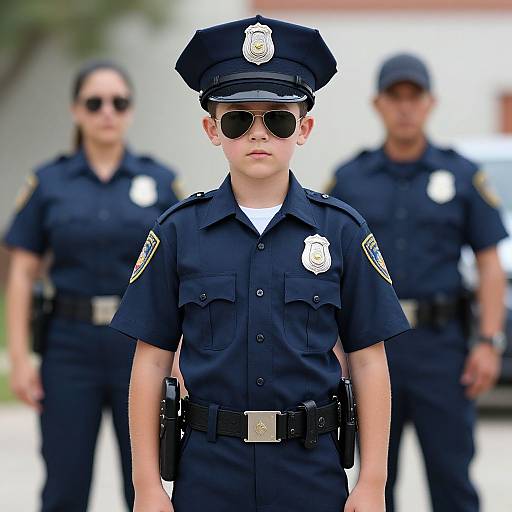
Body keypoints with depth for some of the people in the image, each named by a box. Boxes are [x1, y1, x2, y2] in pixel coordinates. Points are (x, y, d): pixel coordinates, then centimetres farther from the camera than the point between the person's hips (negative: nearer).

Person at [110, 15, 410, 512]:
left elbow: (368, 363, 1)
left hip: (313, 471, 0)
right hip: (209, 472, 0)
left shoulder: (342, 230, 0)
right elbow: (151, 363, 2)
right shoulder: (179, 230, 0)